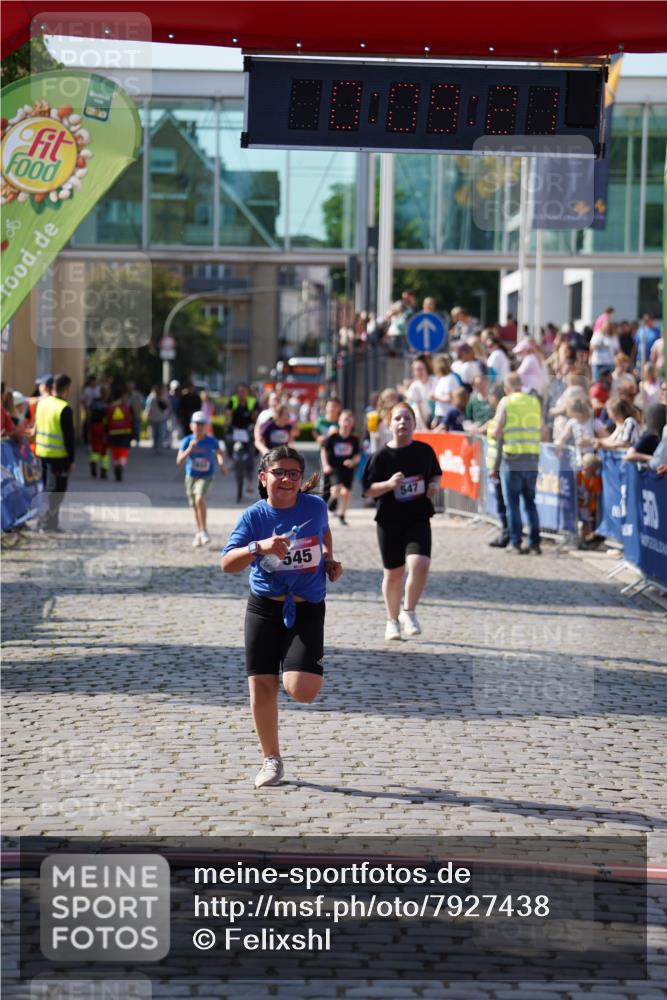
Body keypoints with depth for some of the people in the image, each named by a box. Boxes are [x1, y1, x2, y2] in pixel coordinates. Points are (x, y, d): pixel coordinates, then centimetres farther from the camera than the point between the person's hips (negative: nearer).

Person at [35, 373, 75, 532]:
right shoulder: (65, 409, -17)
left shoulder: (42, 403, 6)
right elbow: (69, 436, -16)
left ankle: (50, 521, 20)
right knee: (57, 490, 0)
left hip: (41, 452, 8)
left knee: (46, 488, 16)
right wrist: (71, 459, -10)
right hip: (58, 456, -8)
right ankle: (47, 522, -4)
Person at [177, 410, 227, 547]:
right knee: (195, 506, 14)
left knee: (199, 498, -28)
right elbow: (179, 461, -19)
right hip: (191, 476, 3)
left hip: (206, 476, -2)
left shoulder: (211, 441, -10)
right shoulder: (187, 441, -12)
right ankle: (199, 532, 37)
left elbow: (220, 452, 12)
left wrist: (221, 463, -6)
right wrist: (189, 449, -32)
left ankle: (203, 531, -19)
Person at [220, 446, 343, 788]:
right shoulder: (254, 516, -8)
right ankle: (272, 760, 17)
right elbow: (227, 563, -19)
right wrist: (259, 547, -33)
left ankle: (313, 669, 24)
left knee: (301, 689, -16)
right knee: (261, 685, -1)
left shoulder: (315, 506, -3)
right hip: (264, 608, 1)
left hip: (306, 609, -1)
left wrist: (329, 559, 11)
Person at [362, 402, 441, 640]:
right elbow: (368, 491, -4)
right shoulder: (381, 456, -6)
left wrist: (434, 485, -4)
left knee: (419, 565, -20)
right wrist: (389, 484, -21)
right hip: (389, 521, -1)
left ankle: (409, 612, 3)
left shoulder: (425, 451, 1)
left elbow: (436, 475, 18)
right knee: (393, 573, 10)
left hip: (418, 520, 1)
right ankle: (392, 620, 31)